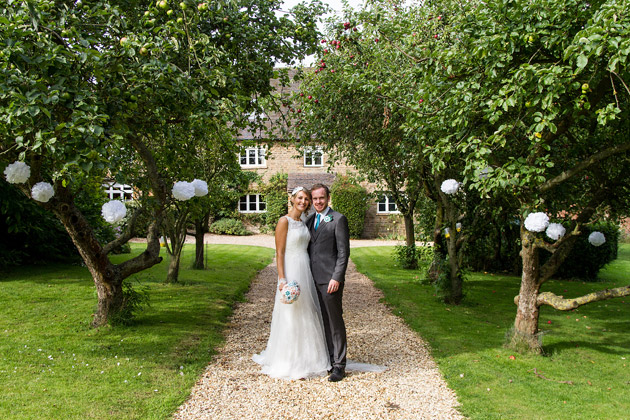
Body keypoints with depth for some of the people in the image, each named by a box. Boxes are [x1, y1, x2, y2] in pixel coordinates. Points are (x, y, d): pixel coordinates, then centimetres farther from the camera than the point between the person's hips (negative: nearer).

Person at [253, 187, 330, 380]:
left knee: (307, 317, 13)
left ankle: (305, 360, 26)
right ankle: (288, 363, 12)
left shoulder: (303, 223, 14)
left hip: (305, 272, 8)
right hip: (291, 272, -8)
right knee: (290, 318, -1)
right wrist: (282, 279, -19)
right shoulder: (284, 221, -9)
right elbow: (279, 252, -12)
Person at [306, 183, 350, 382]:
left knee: (335, 322, -1)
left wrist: (337, 278, -16)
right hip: (313, 279, 6)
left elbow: (344, 252, -9)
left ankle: (339, 365, 6)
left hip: (329, 279, -6)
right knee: (322, 321, 12)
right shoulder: (309, 220, 15)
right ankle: (327, 359, 22)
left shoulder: (338, 219, -5)